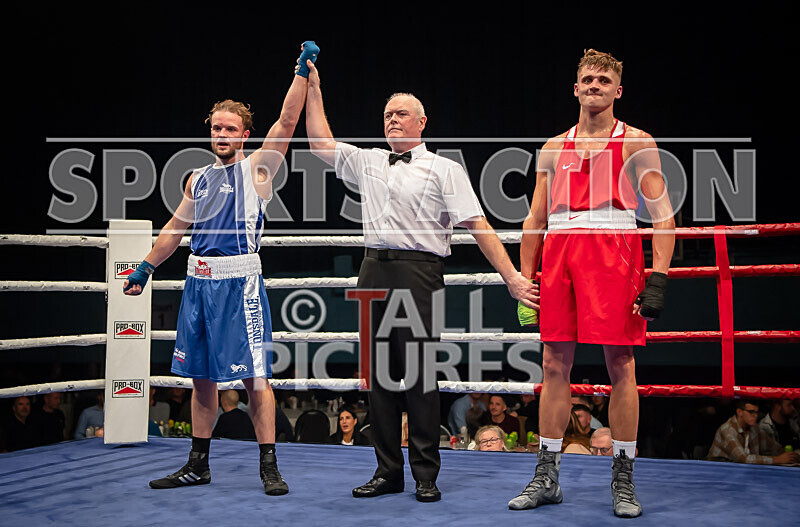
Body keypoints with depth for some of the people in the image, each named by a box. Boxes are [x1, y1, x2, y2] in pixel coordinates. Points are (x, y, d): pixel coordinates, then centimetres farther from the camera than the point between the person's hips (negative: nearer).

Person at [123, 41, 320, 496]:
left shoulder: (257, 169, 1)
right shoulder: (198, 179, 16)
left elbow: (287, 122, -10)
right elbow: (176, 228, 24)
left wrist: (304, 70, -15)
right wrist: (146, 267, 23)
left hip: (240, 281, -6)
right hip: (199, 281, 6)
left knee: (255, 374, -7)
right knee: (202, 376, 11)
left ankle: (269, 466, -2)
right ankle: (198, 466, 20)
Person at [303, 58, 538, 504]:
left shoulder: (444, 169, 4)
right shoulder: (368, 162, 20)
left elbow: (478, 225, -2)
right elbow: (321, 143, 22)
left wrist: (512, 277, -9)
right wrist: (313, 86, 20)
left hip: (419, 273, -5)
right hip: (374, 271, 5)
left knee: (419, 371, -6)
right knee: (379, 371, 6)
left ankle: (426, 475, 4)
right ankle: (388, 471, 15)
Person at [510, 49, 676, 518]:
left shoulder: (636, 142, 6)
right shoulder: (554, 148, 18)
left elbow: (664, 215, -1)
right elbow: (535, 220, 19)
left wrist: (659, 278, -12)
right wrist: (525, 282, 12)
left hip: (613, 250, -4)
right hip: (559, 252, 4)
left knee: (620, 367, -3)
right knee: (555, 366, 4)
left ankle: (624, 481, 6)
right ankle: (547, 478, 12)